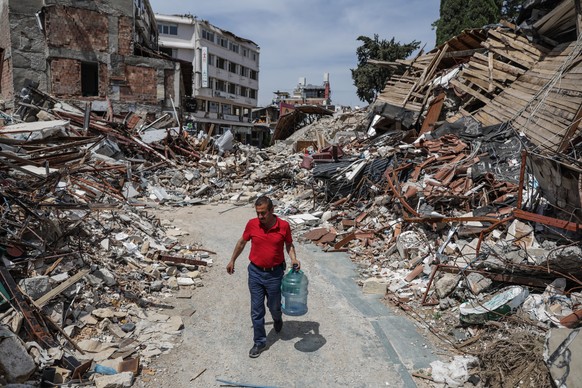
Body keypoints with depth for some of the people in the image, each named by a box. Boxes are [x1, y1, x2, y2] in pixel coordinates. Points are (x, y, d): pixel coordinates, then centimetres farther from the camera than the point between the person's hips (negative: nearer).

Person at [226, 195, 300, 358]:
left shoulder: (284, 226, -14)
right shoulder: (252, 224, -11)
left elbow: (289, 244, 3)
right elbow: (242, 242, 6)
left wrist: (294, 259, -15)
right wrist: (232, 261, 15)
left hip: (275, 273, -1)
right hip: (255, 272, 1)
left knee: (274, 306, 16)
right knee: (256, 310, 7)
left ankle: (277, 318, 52)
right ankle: (259, 342, 24)